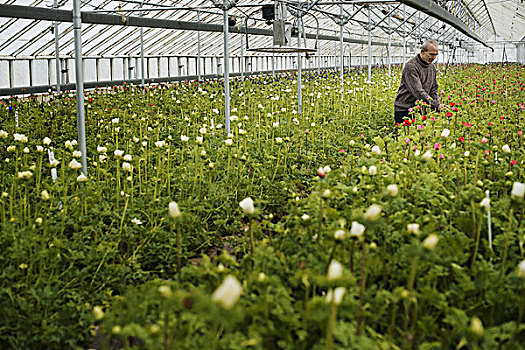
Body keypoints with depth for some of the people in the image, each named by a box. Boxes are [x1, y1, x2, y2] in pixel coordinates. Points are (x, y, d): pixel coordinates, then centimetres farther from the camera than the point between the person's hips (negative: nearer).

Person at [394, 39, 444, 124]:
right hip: (404, 110, -7)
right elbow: (418, 92, -24)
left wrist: (438, 106, -3)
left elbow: (434, 90, 15)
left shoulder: (432, 67, 11)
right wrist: (436, 105, -27)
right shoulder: (411, 66, -16)